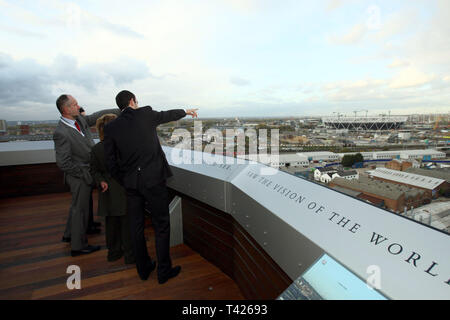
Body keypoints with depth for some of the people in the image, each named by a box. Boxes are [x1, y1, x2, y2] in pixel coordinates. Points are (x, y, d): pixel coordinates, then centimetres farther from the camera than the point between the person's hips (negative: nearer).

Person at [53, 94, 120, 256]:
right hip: (79, 176, -9)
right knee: (80, 209, 5)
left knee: (77, 205, 24)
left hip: (87, 173, 9)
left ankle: (69, 235, 45)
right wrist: (84, 173, -17)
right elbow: (63, 163, -24)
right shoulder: (61, 132, -24)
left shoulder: (80, 119, -2)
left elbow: (97, 116, 12)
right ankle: (78, 246, 23)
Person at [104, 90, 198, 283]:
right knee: (161, 225, 9)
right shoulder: (145, 114, -3)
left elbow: (111, 163, 3)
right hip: (153, 180, -4)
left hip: (130, 183, 4)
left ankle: (144, 268, 32)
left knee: (136, 227, 16)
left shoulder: (110, 127, 4)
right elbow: (167, 115, 15)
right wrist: (186, 111, 34)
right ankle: (164, 271, 21)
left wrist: (124, 182, 15)